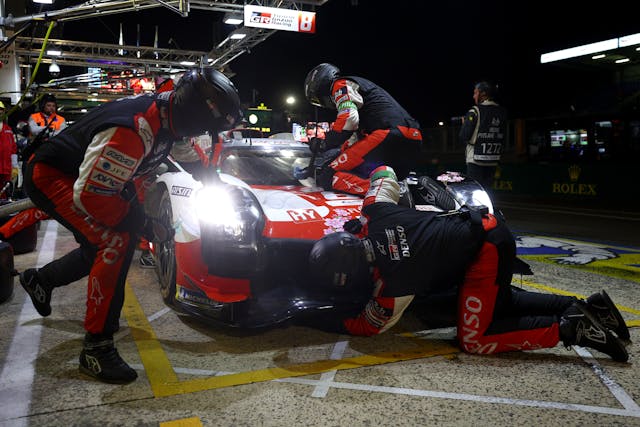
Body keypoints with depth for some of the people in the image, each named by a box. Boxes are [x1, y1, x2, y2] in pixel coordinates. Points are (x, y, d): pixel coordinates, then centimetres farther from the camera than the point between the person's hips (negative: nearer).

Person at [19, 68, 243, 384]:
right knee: (117, 242, -24)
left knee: (102, 247, 20)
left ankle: (40, 280, 47)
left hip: (79, 174, 10)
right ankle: (96, 347, -15)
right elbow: (89, 195, -33)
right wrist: (141, 224, -22)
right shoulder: (132, 131, -38)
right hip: (49, 176, -9)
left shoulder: (165, 111, -8)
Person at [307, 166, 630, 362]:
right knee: (502, 302, 27)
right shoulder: (373, 209, -10)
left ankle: (568, 329, -2)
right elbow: (385, 172, 11)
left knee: (473, 339, -3)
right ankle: (584, 308, 21)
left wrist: (322, 323, 3)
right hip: (487, 228, 9)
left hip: (487, 251, -9)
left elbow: (369, 326, -4)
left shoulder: (392, 286, -23)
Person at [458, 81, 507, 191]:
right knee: (487, 190, 11)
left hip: (476, 159, -6)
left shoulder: (475, 111, -10)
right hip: (493, 160, 6)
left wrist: (464, 123, 7)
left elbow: (464, 136, -11)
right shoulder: (502, 112, 8)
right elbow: (503, 136, 12)